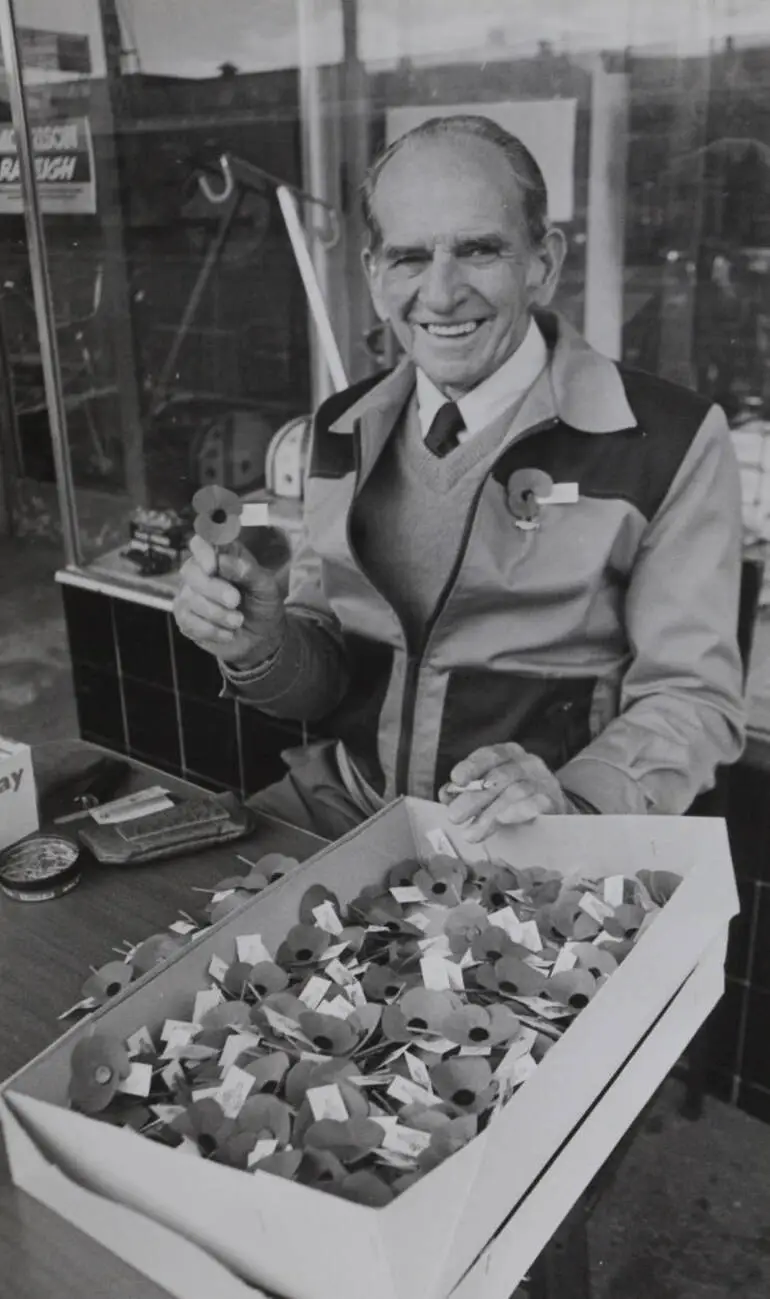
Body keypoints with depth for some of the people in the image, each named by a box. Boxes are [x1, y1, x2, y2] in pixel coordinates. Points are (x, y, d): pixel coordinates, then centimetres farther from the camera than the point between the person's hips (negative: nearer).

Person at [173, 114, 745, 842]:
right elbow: (329, 675, 11)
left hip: (530, 859, -2)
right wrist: (261, 647, -10)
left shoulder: (671, 442, -8)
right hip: (337, 811, 3)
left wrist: (571, 805, -24)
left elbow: (689, 697, -6)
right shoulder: (342, 432, 5)